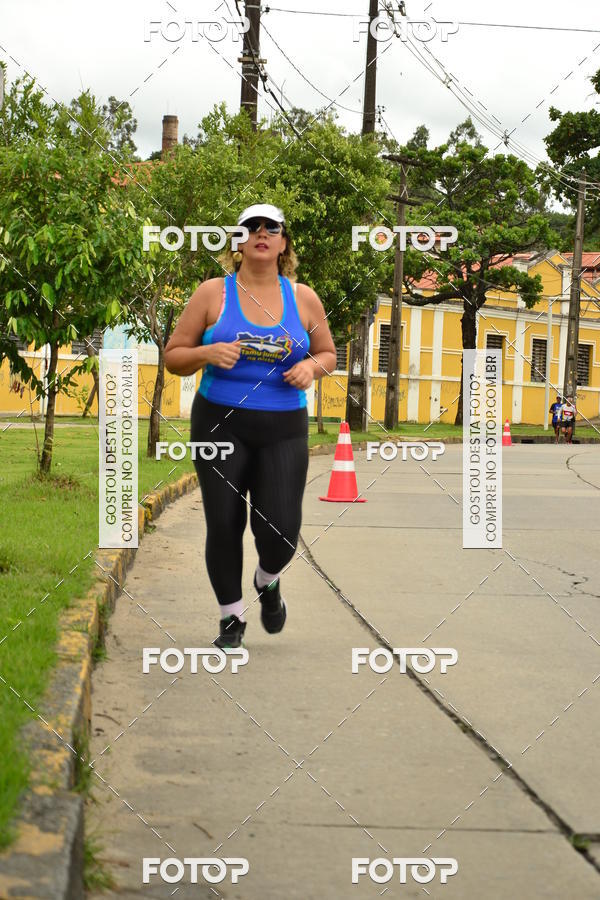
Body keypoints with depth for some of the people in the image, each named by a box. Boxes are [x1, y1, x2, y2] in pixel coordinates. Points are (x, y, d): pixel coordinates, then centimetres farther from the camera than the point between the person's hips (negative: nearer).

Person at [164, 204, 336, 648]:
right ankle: (232, 616, 19)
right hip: (221, 424, -1)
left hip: (284, 430, 1)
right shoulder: (213, 293, 0)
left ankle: (268, 581, 27)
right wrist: (208, 352, -17)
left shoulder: (303, 298, 6)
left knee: (281, 528, -8)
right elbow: (173, 357, 3)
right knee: (224, 525, -2)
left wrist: (311, 367, -6)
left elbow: (328, 354, 17)